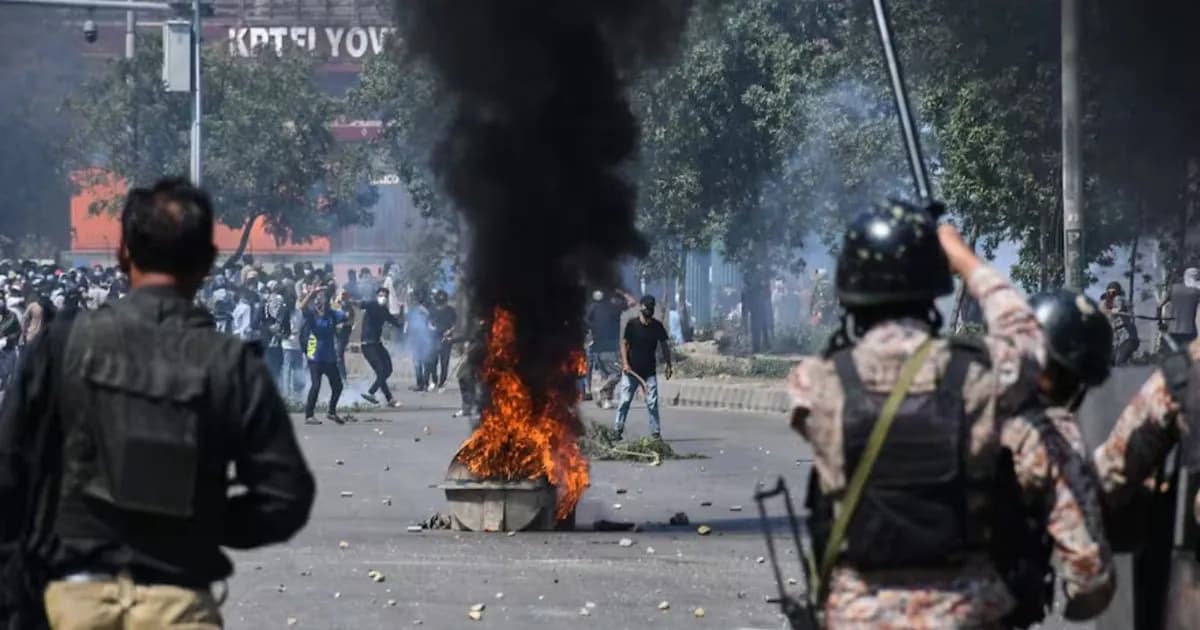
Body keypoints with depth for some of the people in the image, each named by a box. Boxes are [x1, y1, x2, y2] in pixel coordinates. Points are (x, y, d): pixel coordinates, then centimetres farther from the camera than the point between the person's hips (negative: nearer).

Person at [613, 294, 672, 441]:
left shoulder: (657, 326, 3)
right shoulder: (632, 324, -3)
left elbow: (664, 345, 10)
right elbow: (624, 343, -1)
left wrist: (667, 364, 3)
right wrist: (625, 363, -11)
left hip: (649, 371, 1)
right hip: (632, 370, -1)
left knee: (652, 403, -2)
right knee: (625, 400, -2)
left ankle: (656, 432, 2)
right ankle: (618, 430, 4)